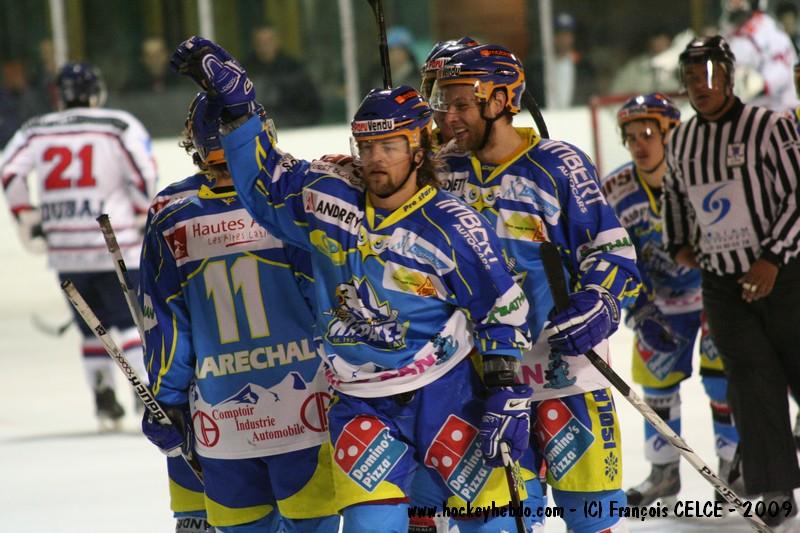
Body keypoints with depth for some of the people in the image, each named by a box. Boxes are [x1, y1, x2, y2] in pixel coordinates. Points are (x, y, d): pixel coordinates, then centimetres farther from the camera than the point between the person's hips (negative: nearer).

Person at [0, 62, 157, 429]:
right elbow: (143, 172, -9)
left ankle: (104, 400, 15)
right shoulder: (120, 126, -1)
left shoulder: (36, 130, 9)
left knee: (92, 326, 17)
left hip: (64, 249, 4)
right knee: (133, 320, -5)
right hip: (115, 245, -4)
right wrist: (143, 218, 5)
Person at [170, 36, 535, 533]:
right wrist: (236, 102, 5)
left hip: (446, 393, -2)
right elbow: (265, 178, 14)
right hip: (361, 403, 2)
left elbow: (504, 309, -6)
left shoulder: (449, 226, -10)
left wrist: (508, 393, -11)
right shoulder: (329, 194, -2)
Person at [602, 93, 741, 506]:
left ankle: (732, 463, 3)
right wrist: (640, 312, -11)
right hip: (661, 298, 4)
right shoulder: (615, 192, -11)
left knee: (721, 373, -11)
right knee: (656, 378, 4)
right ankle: (664, 470, 19)